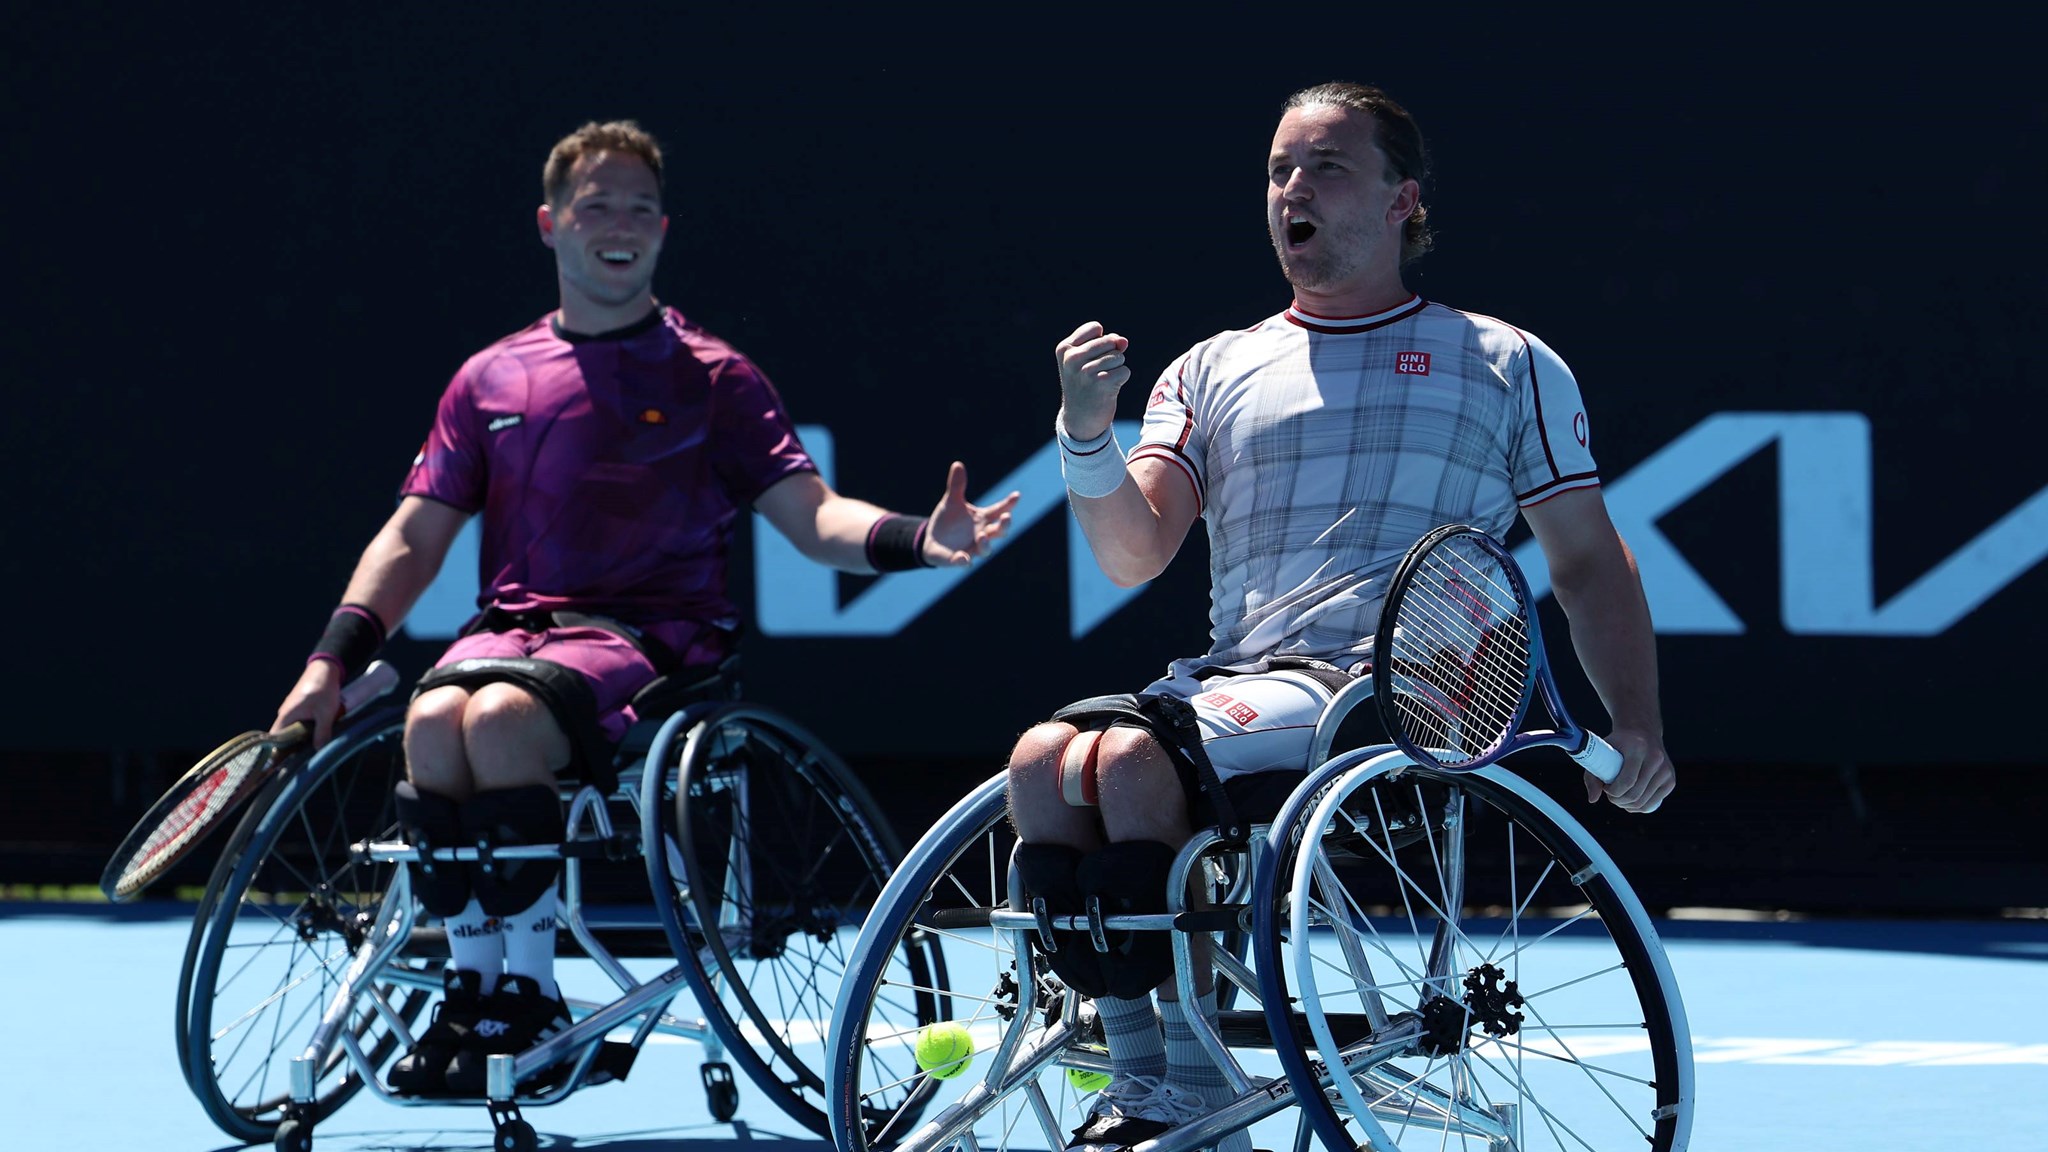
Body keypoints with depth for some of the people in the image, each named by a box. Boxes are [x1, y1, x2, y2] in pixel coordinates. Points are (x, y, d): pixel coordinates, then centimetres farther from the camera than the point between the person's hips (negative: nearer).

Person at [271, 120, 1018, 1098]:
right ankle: (472, 983, -19)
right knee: (435, 718, -31)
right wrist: (331, 661, 3)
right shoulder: (492, 378, 17)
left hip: (653, 633, -3)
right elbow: (414, 538, 16)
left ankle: (530, 995, -23)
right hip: (515, 623, 3)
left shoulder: (710, 377, 9)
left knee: (502, 716, -34)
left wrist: (917, 538, -20)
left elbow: (812, 517, 0)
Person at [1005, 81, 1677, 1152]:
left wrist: (1635, 729, 1)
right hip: (1231, 681, 4)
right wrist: (1087, 432, -9)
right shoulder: (1213, 372, 22)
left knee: (1130, 760, -31)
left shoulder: (1508, 366, 16)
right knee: (1046, 759, -26)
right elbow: (1133, 553, 10)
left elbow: (1587, 560, 15)